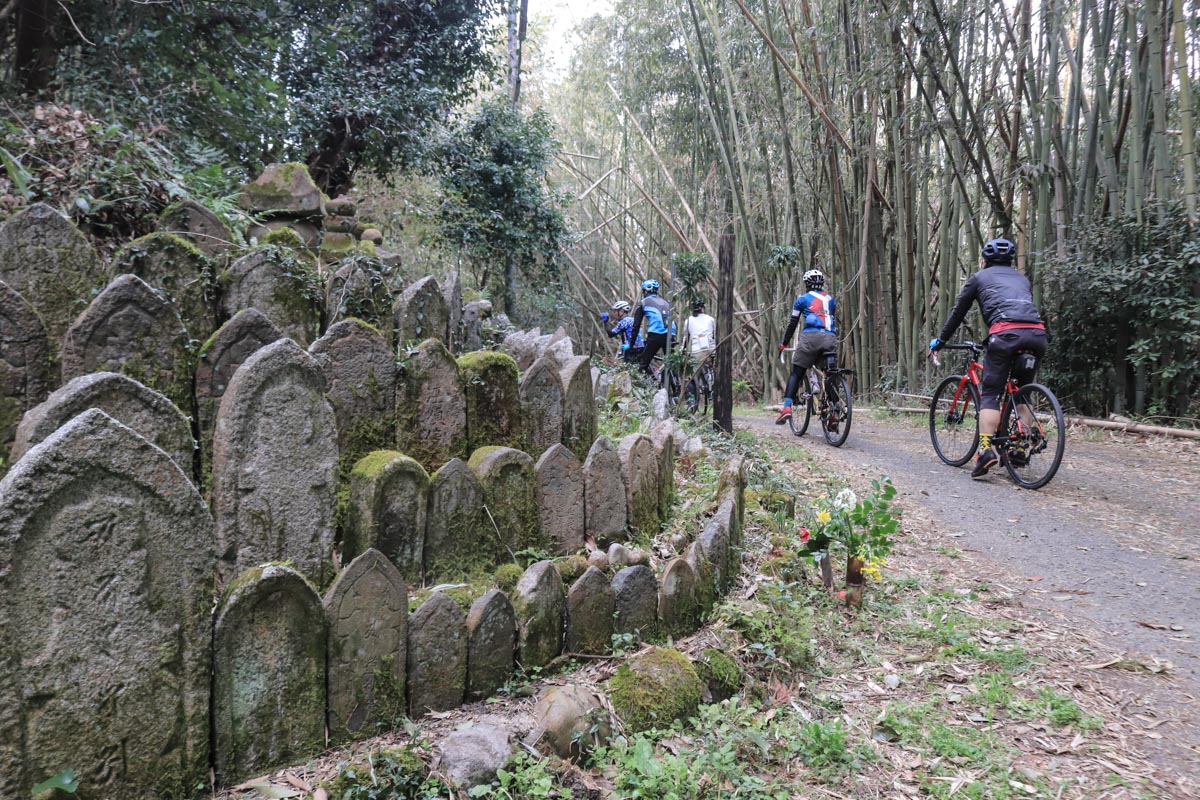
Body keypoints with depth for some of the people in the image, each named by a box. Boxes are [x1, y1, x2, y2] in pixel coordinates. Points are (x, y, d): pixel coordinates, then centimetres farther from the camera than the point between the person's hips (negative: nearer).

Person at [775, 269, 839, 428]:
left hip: (811, 337, -3)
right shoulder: (830, 299, 25)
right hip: (830, 338, 3)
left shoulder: (802, 299, 14)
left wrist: (784, 344, 21)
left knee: (796, 373, 3)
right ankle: (834, 413, -3)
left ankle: (787, 407, -12)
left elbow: (793, 323, 14)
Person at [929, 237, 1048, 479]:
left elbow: (957, 313, 25)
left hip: (1005, 333, -4)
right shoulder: (1022, 278, 33)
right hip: (1037, 333, 4)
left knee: (989, 394, -2)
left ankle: (986, 449, -16)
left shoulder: (979, 277, 22)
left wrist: (939, 340, 36)